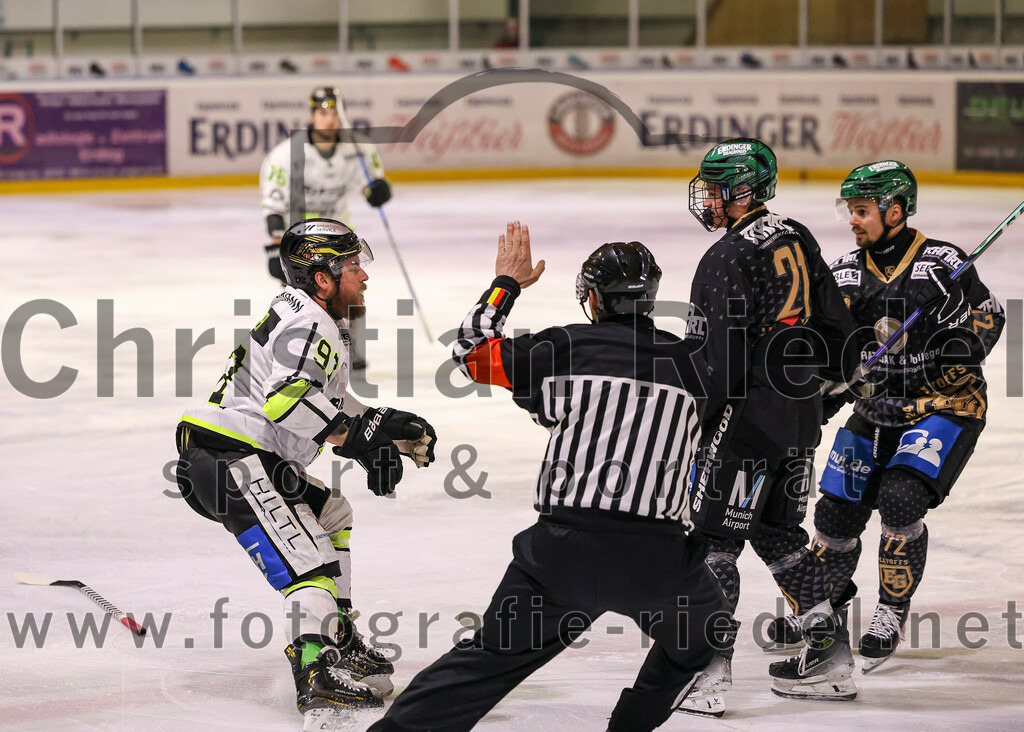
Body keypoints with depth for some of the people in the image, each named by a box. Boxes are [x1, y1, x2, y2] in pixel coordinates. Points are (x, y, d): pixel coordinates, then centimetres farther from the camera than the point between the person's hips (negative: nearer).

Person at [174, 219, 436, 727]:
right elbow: (287, 399, -28)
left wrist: (385, 426, 19)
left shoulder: (320, 322, 21)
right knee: (307, 553, -20)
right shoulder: (309, 326, -13)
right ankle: (318, 676, -34)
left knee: (332, 515, 26)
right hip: (228, 458, -11)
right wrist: (356, 439, -24)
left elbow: (324, 400, 31)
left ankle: (336, 638, 30)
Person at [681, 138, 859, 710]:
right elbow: (837, 323, 16)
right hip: (802, 413, 8)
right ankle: (831, 655, 17)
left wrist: (687, 426, -12)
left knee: (713, 537, -3)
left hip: (748, 411, -8)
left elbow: (714, 358, -19)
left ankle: (709, 668, -7)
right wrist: (838, 367, 34)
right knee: (777, 532, 17)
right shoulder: (798, 240, 8)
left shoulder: (728, 257, -16)